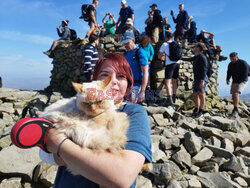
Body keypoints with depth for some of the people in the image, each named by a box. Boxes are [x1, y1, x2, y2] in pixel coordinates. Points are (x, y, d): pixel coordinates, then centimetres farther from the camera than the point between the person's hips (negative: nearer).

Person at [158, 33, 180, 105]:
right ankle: (174, 97, 20)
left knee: (167, 82, -10)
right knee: (174, 81, 15)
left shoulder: (164, 44, 2)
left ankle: (169, 97, -25)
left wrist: (163, 54, 26)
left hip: (169, 64, -5)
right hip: (177, 63, 5)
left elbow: (159, 56, 4)